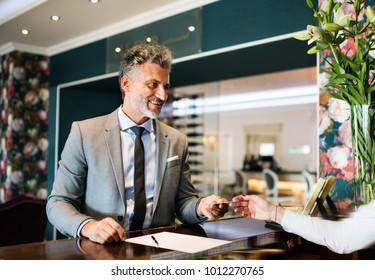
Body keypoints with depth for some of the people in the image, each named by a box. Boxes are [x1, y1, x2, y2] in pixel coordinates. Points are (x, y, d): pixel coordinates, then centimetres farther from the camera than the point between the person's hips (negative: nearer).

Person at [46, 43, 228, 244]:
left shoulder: (177, 141, 7)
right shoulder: (84, 132, -2)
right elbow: (58, 203, -3)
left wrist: (201, 207, -9)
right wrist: (88, 226, -23)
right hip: (101, 250, -2)